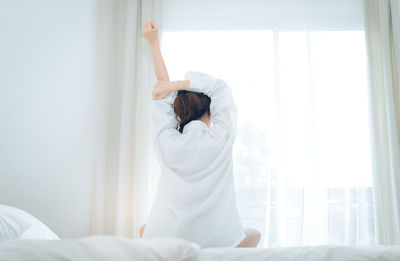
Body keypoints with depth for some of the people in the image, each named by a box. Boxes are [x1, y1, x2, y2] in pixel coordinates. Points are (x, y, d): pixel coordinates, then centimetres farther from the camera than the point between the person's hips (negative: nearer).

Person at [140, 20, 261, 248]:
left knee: (145, 230, 37)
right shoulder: (222, 139, -13)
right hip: (219, 243, -2)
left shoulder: (167, 142, -9)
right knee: (254, 234, 30)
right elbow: (220, 87, -1)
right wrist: (173, 85, -4)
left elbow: (162, 89, 3)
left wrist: (153, 42, 10)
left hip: (167, 241, 2)